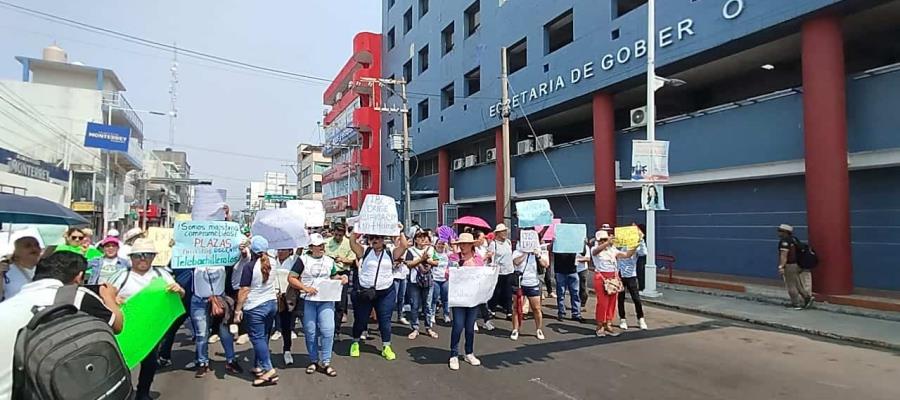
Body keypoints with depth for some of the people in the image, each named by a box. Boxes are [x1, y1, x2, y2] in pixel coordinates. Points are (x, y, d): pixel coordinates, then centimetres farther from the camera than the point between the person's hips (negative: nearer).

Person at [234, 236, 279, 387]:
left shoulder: (249, 266, -16)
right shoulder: (272, 262, 2)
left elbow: (244, 290, -17)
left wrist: (238, 309, -10)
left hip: (255, 307, -6)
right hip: (271, 303, 6)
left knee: (257, 338, -1)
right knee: (263, 337, 16)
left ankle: (269, 370, -7)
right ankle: (259, 366, 25)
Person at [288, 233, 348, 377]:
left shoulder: (329, 261, 11)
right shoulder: (303, 260, 0)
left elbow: (334, 277, 24)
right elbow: (291, 279, -3)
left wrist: (342, 278, 2)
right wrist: (305, 288, -14)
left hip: (326, 300, 2)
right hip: (308, 301, -2)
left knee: (328, 330, -8)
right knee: (310, 332, 5)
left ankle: (325, 362, 3)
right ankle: (314, 361, 22)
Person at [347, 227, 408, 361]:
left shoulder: (390, 253, 4)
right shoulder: (364, 251, 3)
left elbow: (404, 246, -6)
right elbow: (352, 243, -10)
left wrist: (400, 231, -4)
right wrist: (356, 230, -12)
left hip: (386, 293, 0)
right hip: (364, 292, 0)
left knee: (385, 320, 6)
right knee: (360, 319, 11)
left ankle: (386, 347, 17)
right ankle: (355, 343, 33)